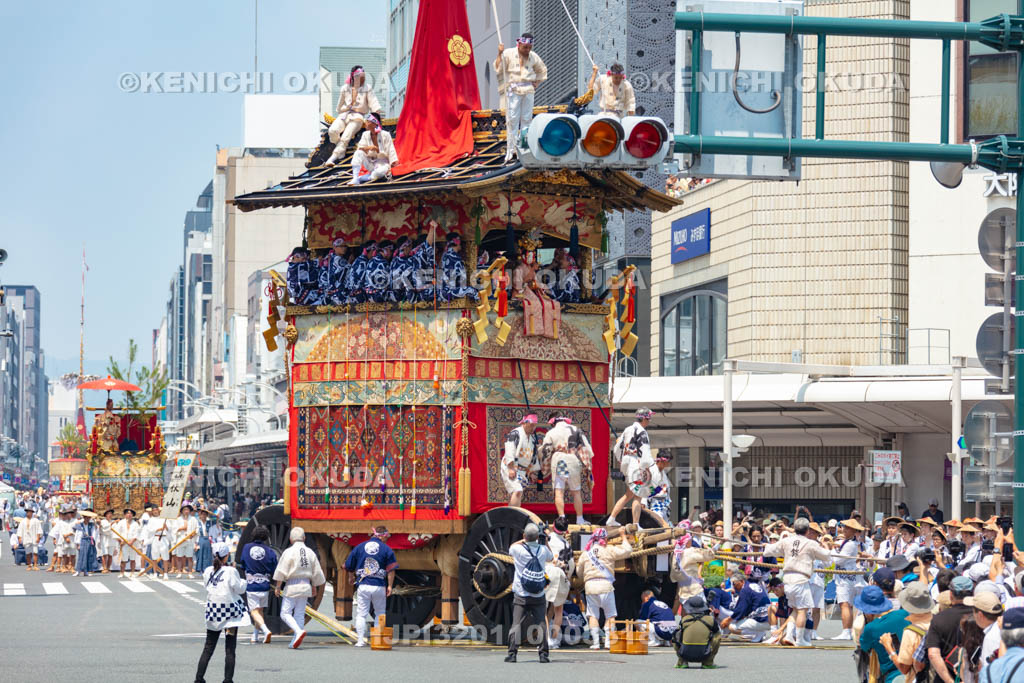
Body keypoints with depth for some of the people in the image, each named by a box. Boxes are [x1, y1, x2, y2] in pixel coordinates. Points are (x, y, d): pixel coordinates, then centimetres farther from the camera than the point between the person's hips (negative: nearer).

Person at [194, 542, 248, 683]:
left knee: (208, 648, 12)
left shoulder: (208, 571, 0)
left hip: (213, 611, 4)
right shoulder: (231, 571, -14)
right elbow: (239, 589, -10)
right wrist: (242, 581, 12)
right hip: (230, 611, -4)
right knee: (230, 649, 1)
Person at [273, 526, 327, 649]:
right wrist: (314, 588, 25)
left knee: (285, 613, 0)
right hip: (306, 586, 5)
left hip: (291, 586, -5)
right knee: (300, 614, 9)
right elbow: (316, 573, 14)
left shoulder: (289, 552, -8)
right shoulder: (310, 553, 8)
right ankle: (295, 641, 6)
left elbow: (281, 571, -10)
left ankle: (299, 631, -23)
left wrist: (277, 587, -4)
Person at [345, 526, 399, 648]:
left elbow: (348, 566, 13)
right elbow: (391, 569, -3)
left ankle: (361, 640, -4)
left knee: (361, 614, 5)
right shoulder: (386, 549, 0)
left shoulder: (360, 547, 6)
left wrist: (351, 577, 32)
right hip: (379, 586, -1)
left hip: (363, 586, 1)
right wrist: (390, 586, 4)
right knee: (380, 614, 12)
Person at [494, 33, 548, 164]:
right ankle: (510, 151, -7)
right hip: (513, 90, -4)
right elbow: (498, 69, -8)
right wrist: (500, 54, -18)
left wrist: (536, 83, 13)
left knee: (526, 119, 4)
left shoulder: (534, 57, 8)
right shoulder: (508, 54, -2)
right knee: (512, 120, -8)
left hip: (528, 91, 4)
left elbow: (542, 71, 25)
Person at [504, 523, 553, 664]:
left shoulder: (518, 549, -10)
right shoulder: (543, 550, -4)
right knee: (541, 624, 4)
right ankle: (543, 653, -2)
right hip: (539, 597, 1)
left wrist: (524, 540, 17)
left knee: (516, 624, 1)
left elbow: (511, 547, 16)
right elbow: (550, 558, 20)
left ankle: (512, 653, -5)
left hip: (521, 596, -1)